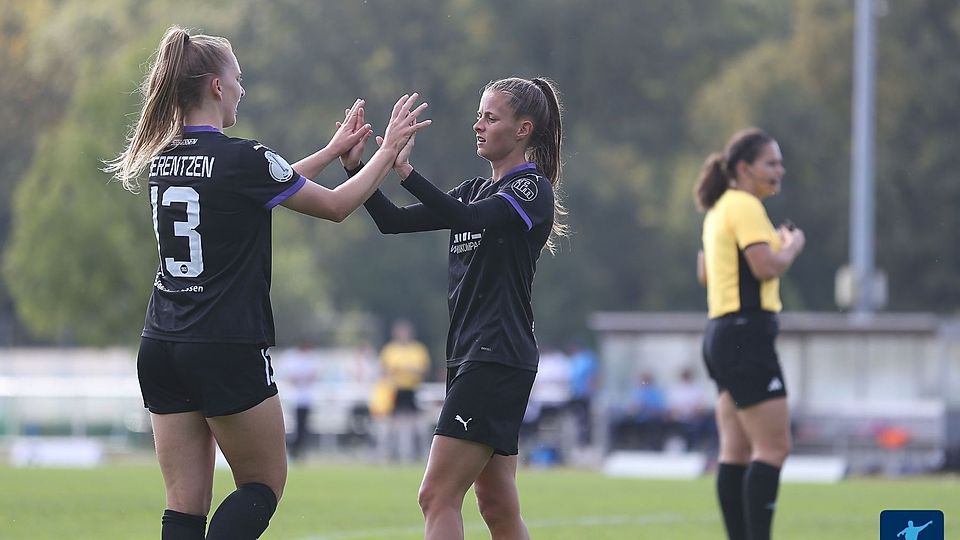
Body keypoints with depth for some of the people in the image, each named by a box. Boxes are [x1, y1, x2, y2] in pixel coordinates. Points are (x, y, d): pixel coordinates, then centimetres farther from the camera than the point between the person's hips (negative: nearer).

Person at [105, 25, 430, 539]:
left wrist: (334, 148, 31)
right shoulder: (240, 158, -12)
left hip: (160, 348, 7)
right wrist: (389, 150, 14)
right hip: (228, 352, -6)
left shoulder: (164, 157, 9)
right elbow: (336, 205, 0)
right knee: (265, 483, 9)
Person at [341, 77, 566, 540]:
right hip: (467, 358, 9)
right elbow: (395, 222, 11)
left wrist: (405, 172, -35)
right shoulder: (475, 190, 19)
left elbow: (469, 218, -26)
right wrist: (356, 167, -3)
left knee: (438, 496, -14)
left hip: (498, 359, -9)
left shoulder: (533, 189, -7)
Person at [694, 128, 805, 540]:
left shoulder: (720, 209, 19)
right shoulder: (745, 206, -11)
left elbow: (705, 272, 27)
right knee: (773, 446, -12)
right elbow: (767, 267, -21)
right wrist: (792, 244, -1)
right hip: (747, 333, -11)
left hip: (724, 334, 11)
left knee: (736, 451, 8)